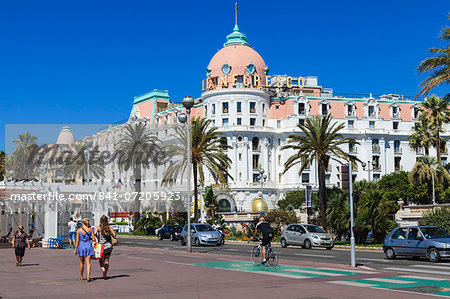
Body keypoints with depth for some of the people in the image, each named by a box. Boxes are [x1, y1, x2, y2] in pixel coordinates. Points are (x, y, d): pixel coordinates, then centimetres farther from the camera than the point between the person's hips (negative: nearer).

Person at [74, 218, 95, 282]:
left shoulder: (79, 230, -3)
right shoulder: (90, 229, -3)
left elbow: (77, 241, -2)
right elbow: (93, 239, -3)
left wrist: (75, 250, 4)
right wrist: (93, 241, 21)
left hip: (81, 246, 1)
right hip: (88, 246, -1)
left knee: (82, 262, 16)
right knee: (88, 262, -2)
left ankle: (81, 276, 28)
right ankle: (88, 276, -18)